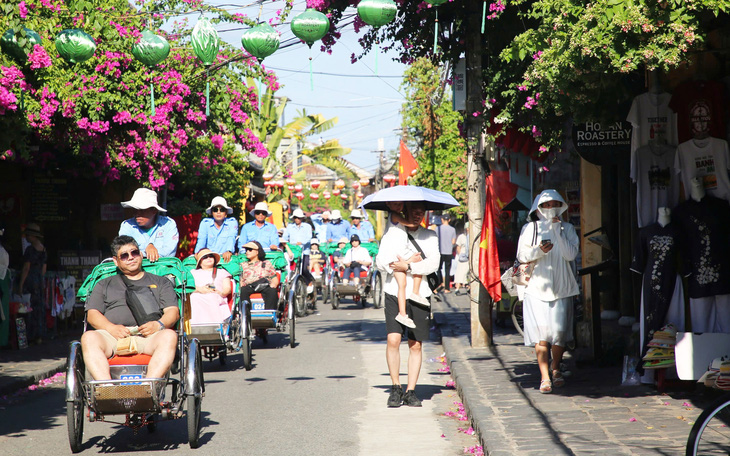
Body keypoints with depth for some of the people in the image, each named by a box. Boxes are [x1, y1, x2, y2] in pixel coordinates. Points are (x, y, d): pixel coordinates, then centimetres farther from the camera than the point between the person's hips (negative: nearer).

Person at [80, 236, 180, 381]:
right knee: (89, 338, -32)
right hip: (113, 335, 1)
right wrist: (111, 328, -7)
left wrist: (159, 324, -10)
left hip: (149, 336, 0)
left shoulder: (161, 282, 28)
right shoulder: (104, 285, 30)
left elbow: (173, 312, 15)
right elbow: (92, 314, 15)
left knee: (169, 336, -35)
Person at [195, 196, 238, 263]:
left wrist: (229, 251, -29)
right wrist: (198, 252, -25)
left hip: (225, 259, -1)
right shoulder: (205, 223, 13)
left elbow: (231, 238, -7)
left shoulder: (232, 222, 11)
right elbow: (201, 239, -2)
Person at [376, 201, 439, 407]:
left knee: (416, 345, 3)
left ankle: (410, 391, 11)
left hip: (420, 294, 1)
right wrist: (409, 261, -14)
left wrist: (408, 267, -14)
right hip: (395, 292, -1)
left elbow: (433, 264, -2)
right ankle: (395, 387, 0)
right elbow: (380, 261, -2)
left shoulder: (430, 236, 11)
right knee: (393, 340, -13)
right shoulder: (392, 234, 9)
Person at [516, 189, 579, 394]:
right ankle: (544, 376, -7)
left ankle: (555, 368, 22)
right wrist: (539, 250, -18)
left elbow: (571, 254, -4)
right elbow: (522, 255, 0)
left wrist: (558, 231, -9)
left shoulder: (567, 229, 9)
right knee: (541, 333, -9)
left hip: (561, 288, 1)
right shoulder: (530, 229, 7)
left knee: (559, 331, -2)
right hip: (537, 287, -1)